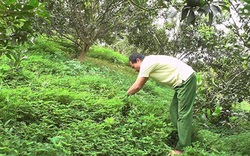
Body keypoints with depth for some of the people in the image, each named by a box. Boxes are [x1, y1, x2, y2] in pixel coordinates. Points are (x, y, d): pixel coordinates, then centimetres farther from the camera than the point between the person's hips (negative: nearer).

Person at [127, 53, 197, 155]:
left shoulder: (146, 63, -13)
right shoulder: (150, 63, 16)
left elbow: (137, 86, -11)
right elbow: (140, 85, 21)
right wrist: (129, 93, 18)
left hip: (186, 79, -10)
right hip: (184, 80, 10)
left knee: (183, 114, -9)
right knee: (173, 110, 14)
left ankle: (181, 148, -6)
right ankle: (182, 138, 20)